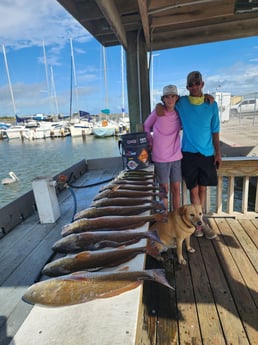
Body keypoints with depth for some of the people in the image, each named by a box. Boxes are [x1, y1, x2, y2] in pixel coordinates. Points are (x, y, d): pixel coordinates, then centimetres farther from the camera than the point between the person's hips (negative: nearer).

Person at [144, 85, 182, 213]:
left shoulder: (179, 113, 3)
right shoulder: (157, 112, -5)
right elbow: (146, 127, 7)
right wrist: (150, 142, 0)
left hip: (176, 157, 3)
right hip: (160, 157, -3)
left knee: (176, 188, 11)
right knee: (164, 189, 8)